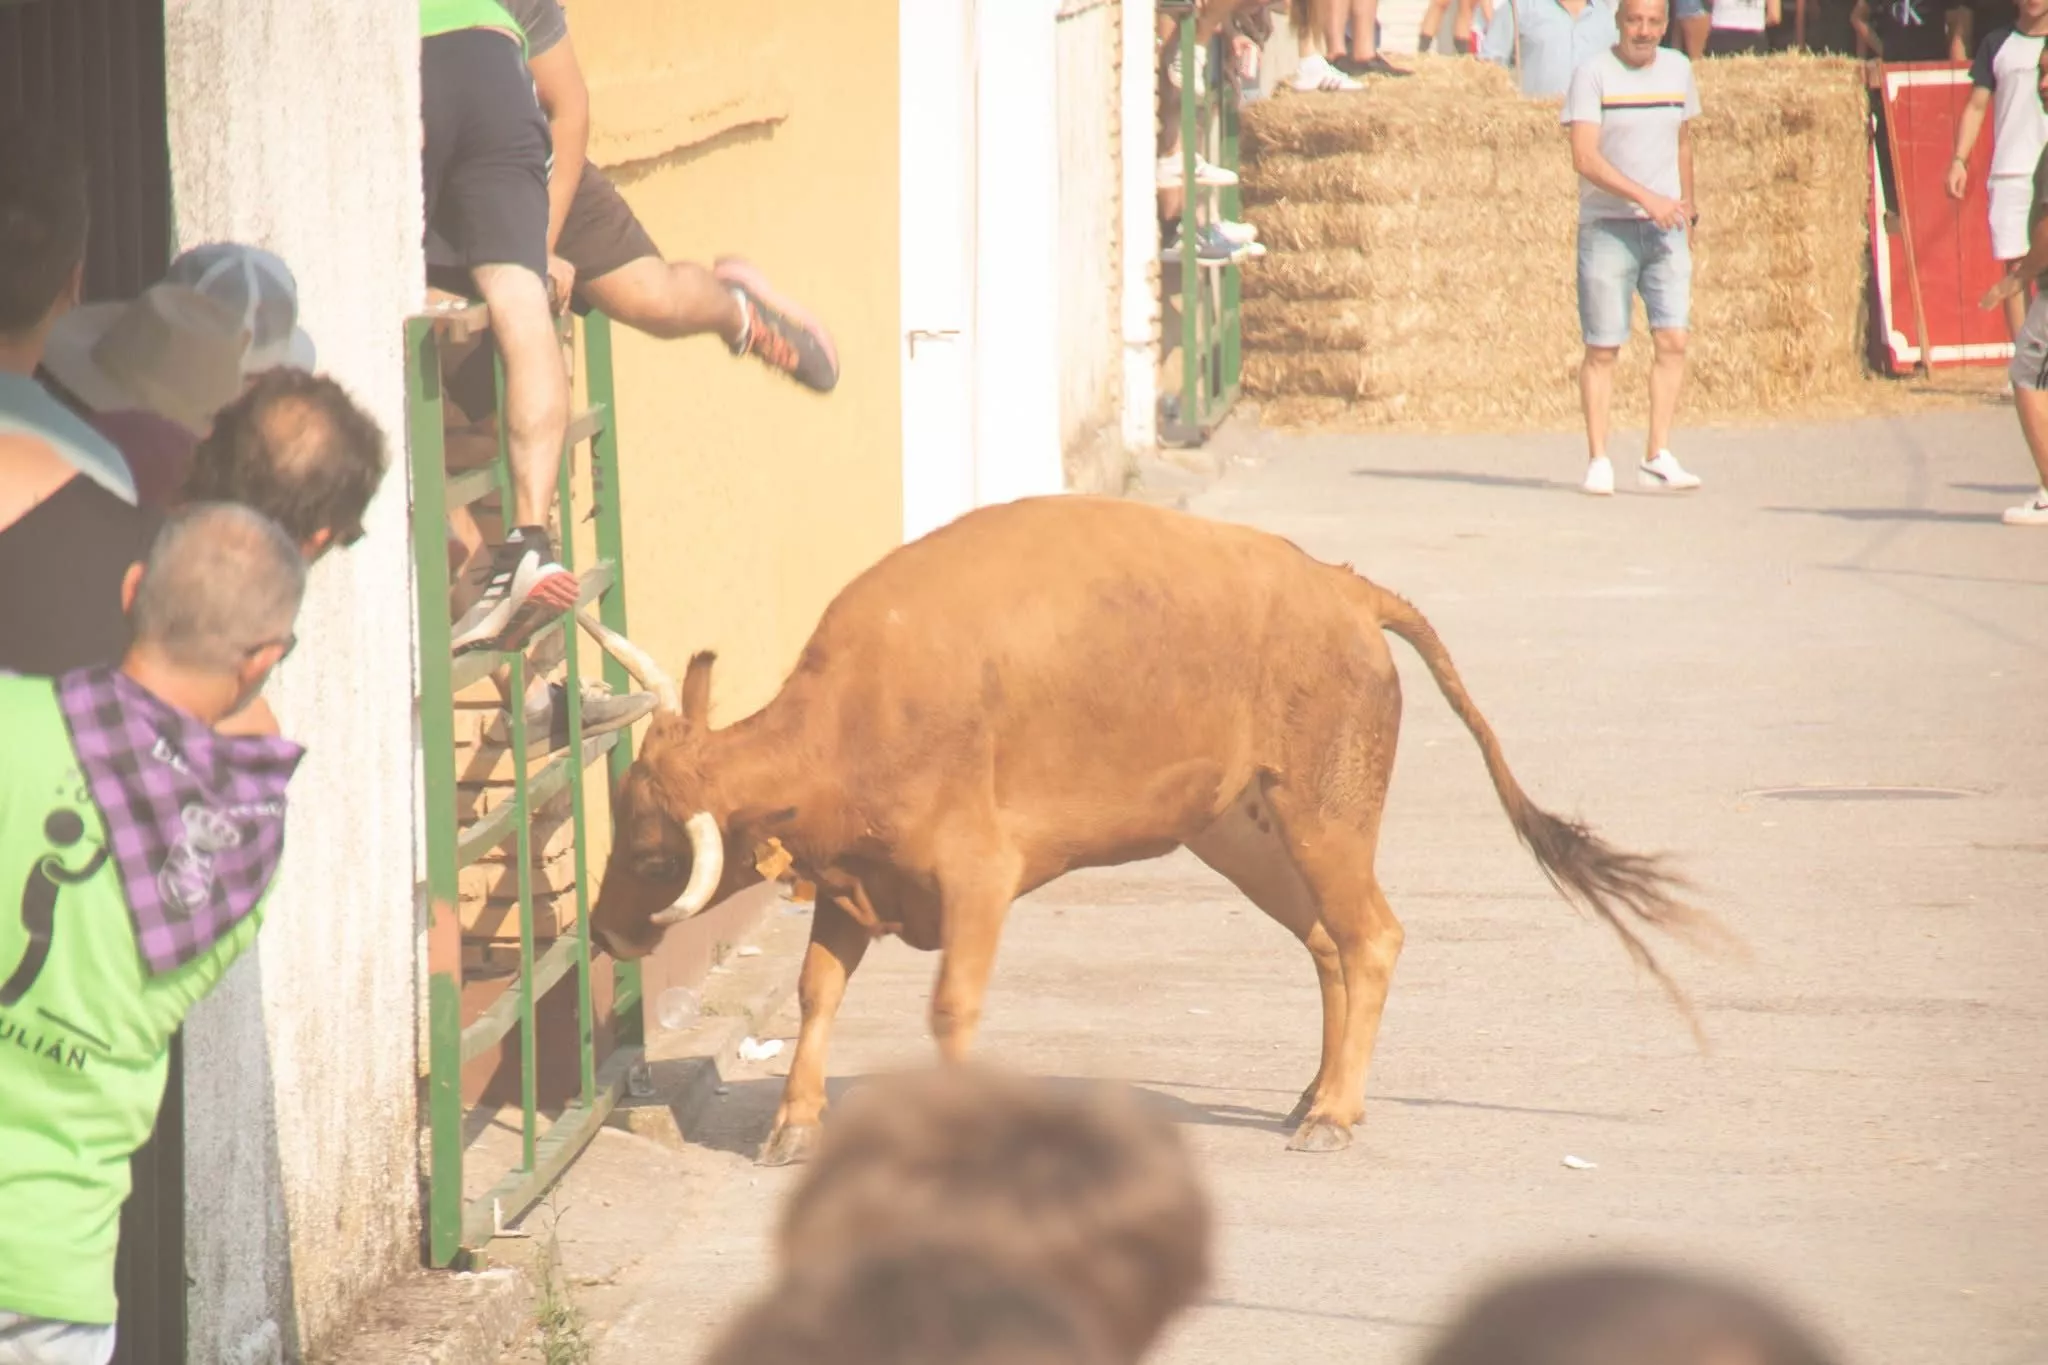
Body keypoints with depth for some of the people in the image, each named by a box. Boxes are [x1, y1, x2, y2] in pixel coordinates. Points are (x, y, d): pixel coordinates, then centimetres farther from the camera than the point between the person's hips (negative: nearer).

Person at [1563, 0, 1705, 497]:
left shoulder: (1677, 69, 11)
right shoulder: (1593, 75, -6)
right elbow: (1585, 158, -14)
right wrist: (1646, 197, -21)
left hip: (1666, 228, 4)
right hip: (1607, 227, -4)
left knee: (1672, 339, -7)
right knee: (1603, 349, -1)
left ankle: (1659, 459, -3)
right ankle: (1598, 461, 7)